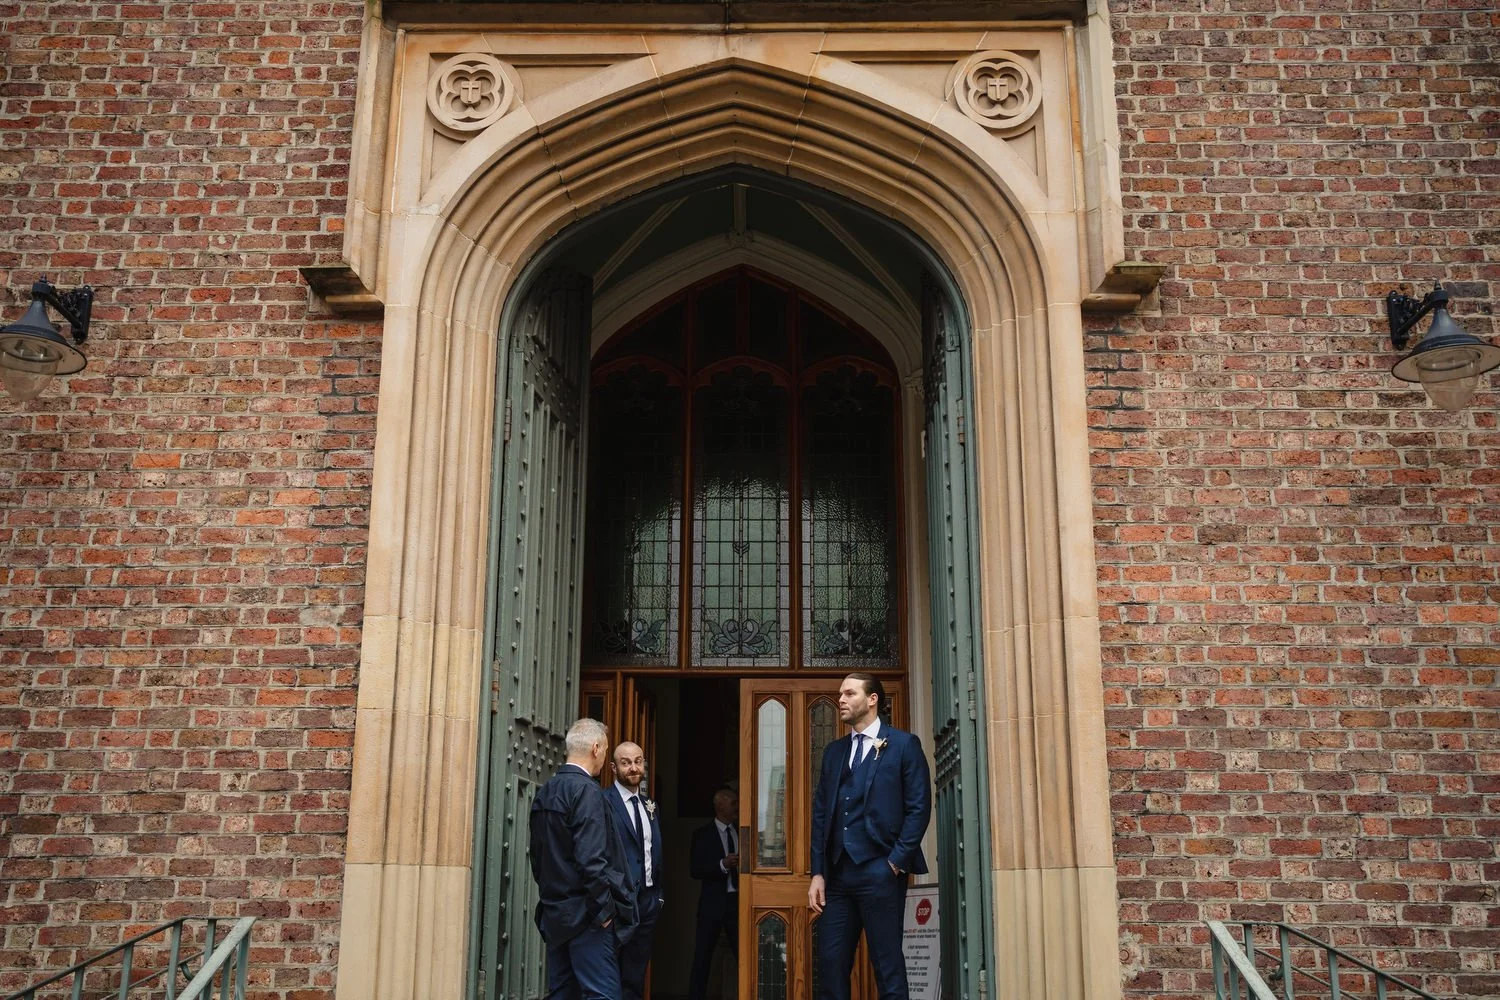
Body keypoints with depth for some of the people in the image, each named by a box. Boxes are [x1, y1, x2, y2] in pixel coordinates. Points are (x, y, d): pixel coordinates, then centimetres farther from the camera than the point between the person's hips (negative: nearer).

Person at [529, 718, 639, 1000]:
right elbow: (591, 859, -21)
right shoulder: (587, 791, -15)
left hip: (554, 914, 9)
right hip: (585, 915, -8)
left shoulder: (545, 792, 10)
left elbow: (537, 857, 15)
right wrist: (605, 910, -13)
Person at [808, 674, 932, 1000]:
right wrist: (818, 872, 5)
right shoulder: (834, 751, 17)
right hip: (838, 874, 5)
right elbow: (820, 813, 13)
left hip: (880, 872, -5)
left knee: (888, 967, -1)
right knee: (830, 964, 4)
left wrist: (897, 861, -11)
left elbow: (919, 808, -4)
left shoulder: (903, 744, 2)